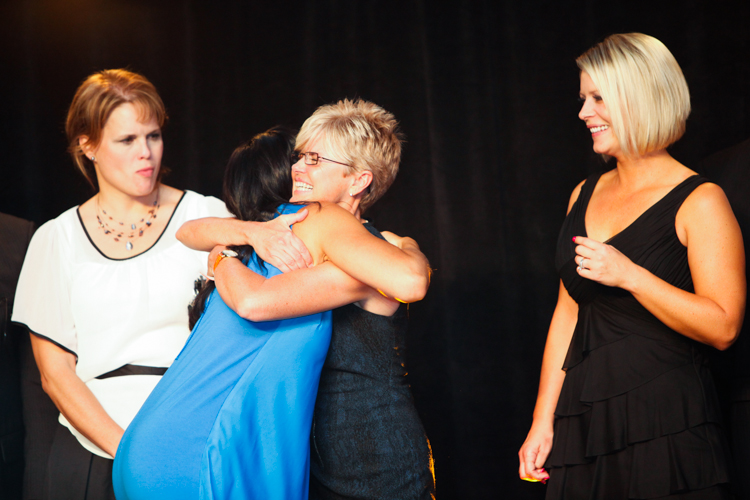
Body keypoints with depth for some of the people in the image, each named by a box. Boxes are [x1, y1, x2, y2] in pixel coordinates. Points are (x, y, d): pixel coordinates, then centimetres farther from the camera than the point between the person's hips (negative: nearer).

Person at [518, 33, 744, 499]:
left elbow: (723, 327, -14)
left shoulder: (699, 202, -7)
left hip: (666, 428, -5)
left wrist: (628, 275, -21)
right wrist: (543, 421, 10)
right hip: (583, 423, 6)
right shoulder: (585, 195, 11)